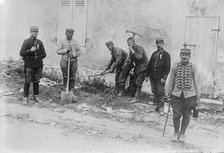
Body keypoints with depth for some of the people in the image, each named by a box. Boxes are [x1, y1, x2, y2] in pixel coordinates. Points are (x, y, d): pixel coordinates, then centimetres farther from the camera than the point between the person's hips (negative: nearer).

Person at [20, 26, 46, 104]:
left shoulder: (40, 42, 10)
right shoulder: (26, 42, 1)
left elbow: (44, 54, 11)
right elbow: (21, 53, -7)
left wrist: (37, 58, -1)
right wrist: (30, 50, -17)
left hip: (38, 65, 3)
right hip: (29, 65, -3)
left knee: (36, 81, 8)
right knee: (27, 81, -3)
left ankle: (36, 96, 17)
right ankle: (25, 98, 4)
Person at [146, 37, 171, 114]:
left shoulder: (166, 54, -3)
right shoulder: (154, 53, 14)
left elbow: (167, 67, -9)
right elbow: (149, 64, 17)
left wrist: (163, 77, -15)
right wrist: (147, 75, 12)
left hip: (160, 77, -5)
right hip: (152, 76, 6)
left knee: (161, 92, -4)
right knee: (154, 91, 10)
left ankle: (161, 108, 3)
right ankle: (157, 105, 21)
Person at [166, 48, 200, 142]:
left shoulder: (193, 67, 1)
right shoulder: (175, 67, 3)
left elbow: (196, 82, 4)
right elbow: (171, 81, 9)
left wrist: (197, 97, 4)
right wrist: (169, 94, 10)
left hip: (189, 95, 0)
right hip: (177, 94, 0)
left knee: (186, 115, 8)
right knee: (176, 115, -3)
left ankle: (182, 134, 26)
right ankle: (176, 133, 21)